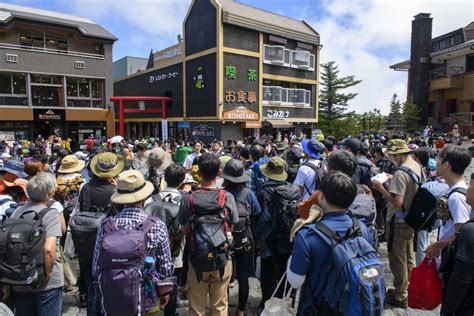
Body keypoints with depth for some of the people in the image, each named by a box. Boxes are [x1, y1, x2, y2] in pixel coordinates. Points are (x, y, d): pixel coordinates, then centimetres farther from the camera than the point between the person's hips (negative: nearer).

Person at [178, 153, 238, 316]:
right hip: (222, 258, 0)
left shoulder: (188, 199, -15)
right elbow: (231, 227, -2)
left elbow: (184, 229, -5)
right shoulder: (227, 198, -14)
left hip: (197, 259, 0)